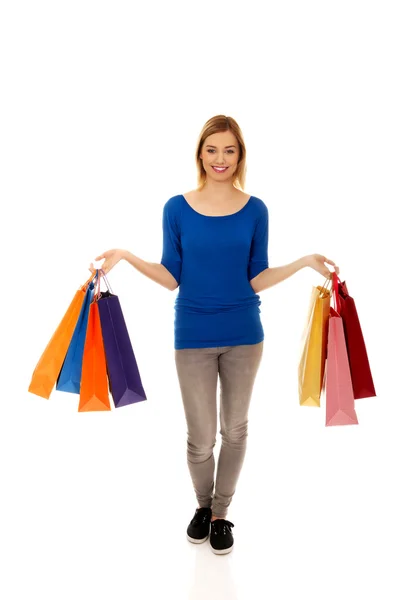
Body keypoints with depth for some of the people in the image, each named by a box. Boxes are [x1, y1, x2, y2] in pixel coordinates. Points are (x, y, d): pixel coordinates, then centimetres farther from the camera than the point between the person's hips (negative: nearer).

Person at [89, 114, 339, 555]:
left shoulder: (255, 210, 0)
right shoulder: (177, 208, -2)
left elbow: (257, 279, 0)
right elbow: (172, 278, -2)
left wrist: (304, 263, -10)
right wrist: (126, 257, -14)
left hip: (244, 335, 2)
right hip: (193, 336, -1)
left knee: (235, 429, 13)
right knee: (201, 438, 5)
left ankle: (221, 513, 34)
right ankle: (203, 505, 35)